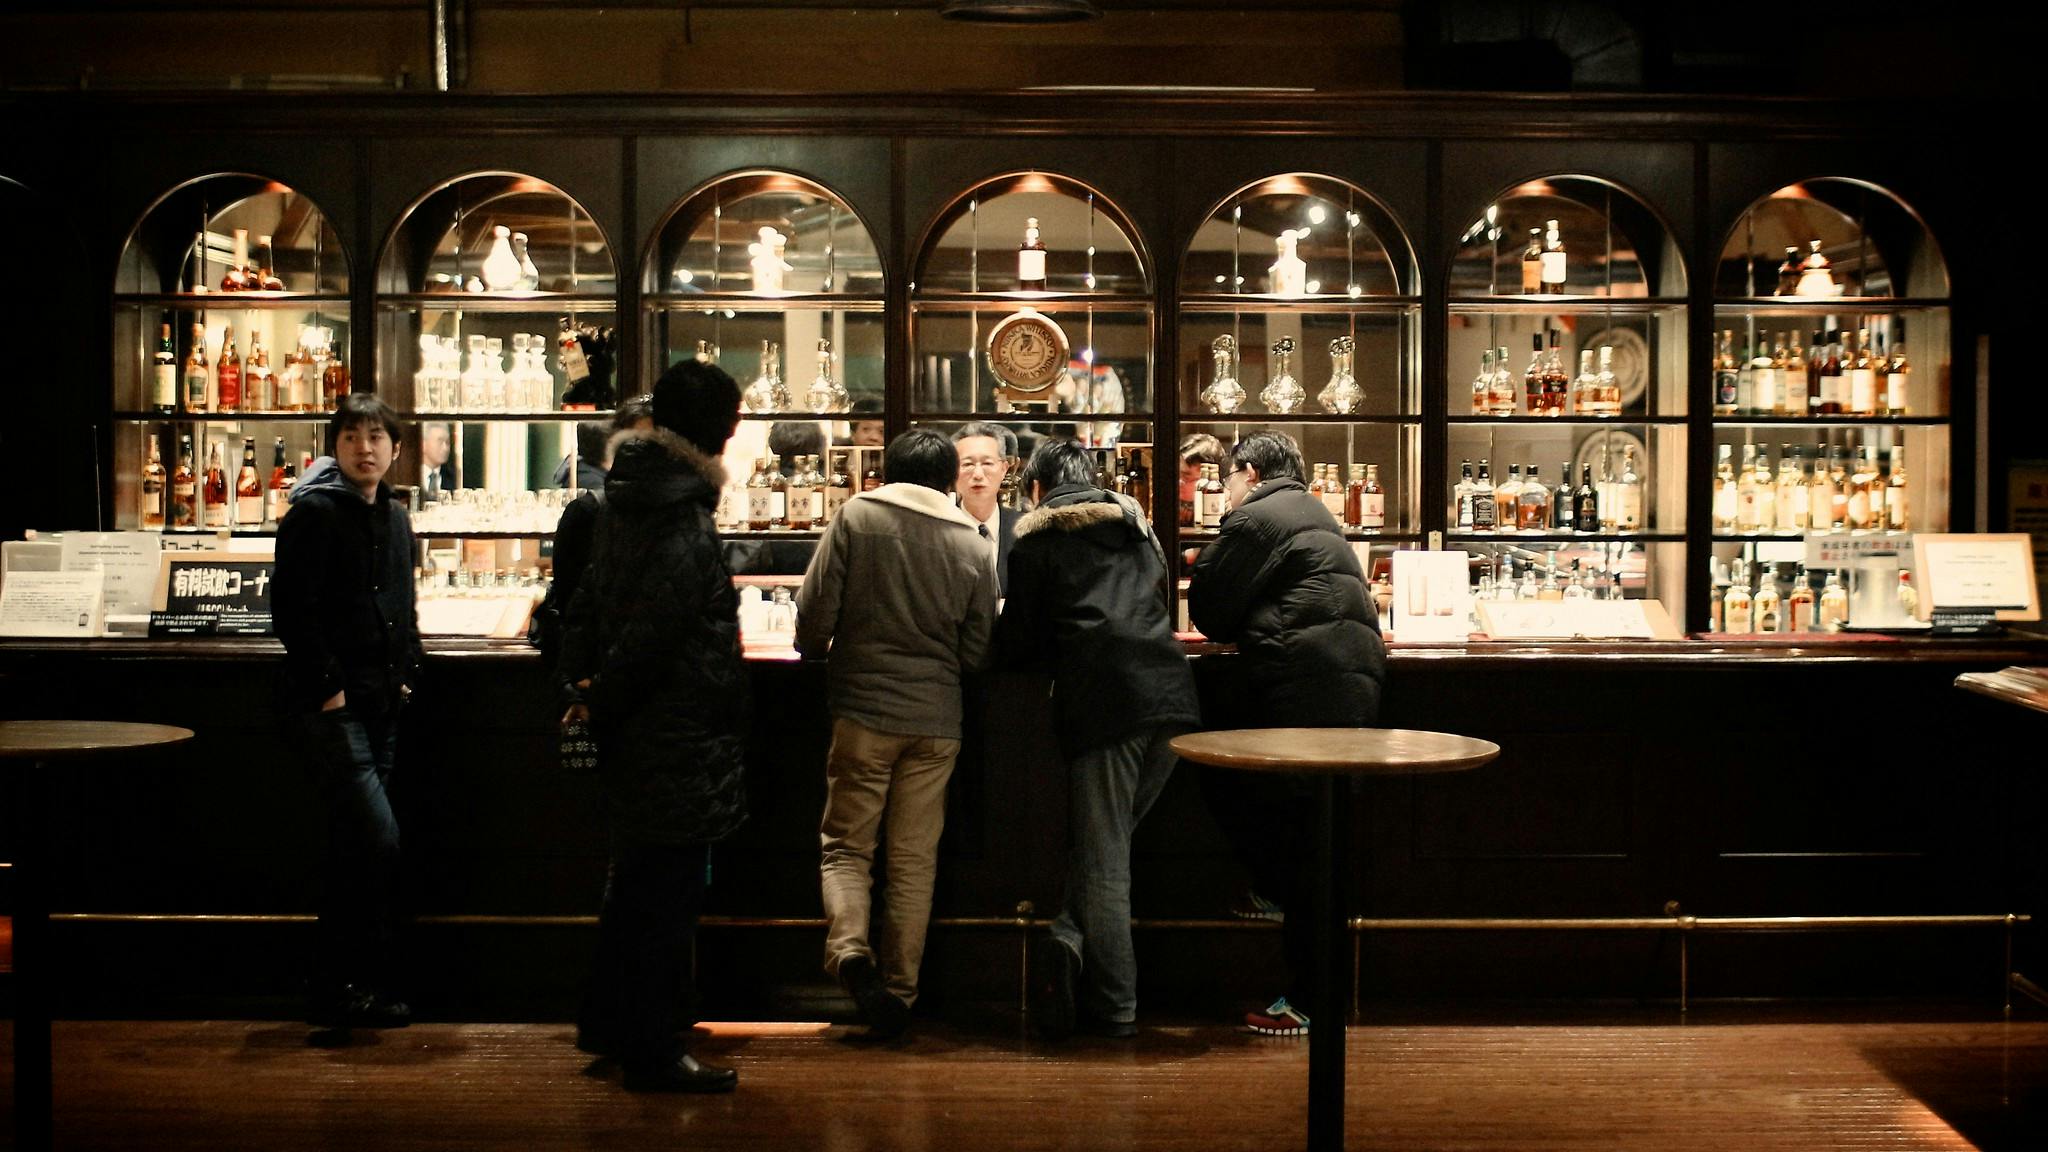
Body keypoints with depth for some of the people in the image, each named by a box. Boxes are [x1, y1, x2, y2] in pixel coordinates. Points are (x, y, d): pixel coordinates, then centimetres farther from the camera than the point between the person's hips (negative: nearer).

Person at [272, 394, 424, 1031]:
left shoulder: (394, 516, 16)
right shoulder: (314, 512, -8)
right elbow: (291, 608, -14)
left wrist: (407, 671, 13)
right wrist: (328, 685, -17)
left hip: (381, 703, 8)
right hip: (333, 704, -8)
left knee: (352, 848, 11)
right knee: (379, 837, -15)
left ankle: (334, 990, 18)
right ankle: (358, 983, -5)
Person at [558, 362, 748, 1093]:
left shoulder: (627, 497, 10)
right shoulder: (684, 519, -20)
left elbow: (588, 600, 14)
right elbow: (653, 629, -23)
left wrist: (579, 683, 12)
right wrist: (604, 699, -10)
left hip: (636, 733, 10)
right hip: (680, 742, -10)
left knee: (636, 883, 21)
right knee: (666, 892, -1)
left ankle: (609, 1024, 33)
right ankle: (654, 1054, 7)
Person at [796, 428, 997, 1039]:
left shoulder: (856, 516, -3)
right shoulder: (972, 545, 4)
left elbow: (815, 611, -6)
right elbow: (978, 652, 7)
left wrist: (817, 651, 16)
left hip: (863, 711, -2)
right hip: (936, 720, 2)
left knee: (845, 846, 8)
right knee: (915, 860, 9)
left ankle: (849, 948, -17)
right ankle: (898, 991, 11)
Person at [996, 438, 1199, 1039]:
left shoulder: (1038, 543, 8)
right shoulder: (1138, 530, 25)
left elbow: (1015, 646, 7)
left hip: (1103, 703, -5)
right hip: (1173, 695, 5)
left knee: (1102, 857, 1)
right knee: (1110, 840, 16)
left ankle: (1116, 1006, 1)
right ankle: (1071, 939, -1)